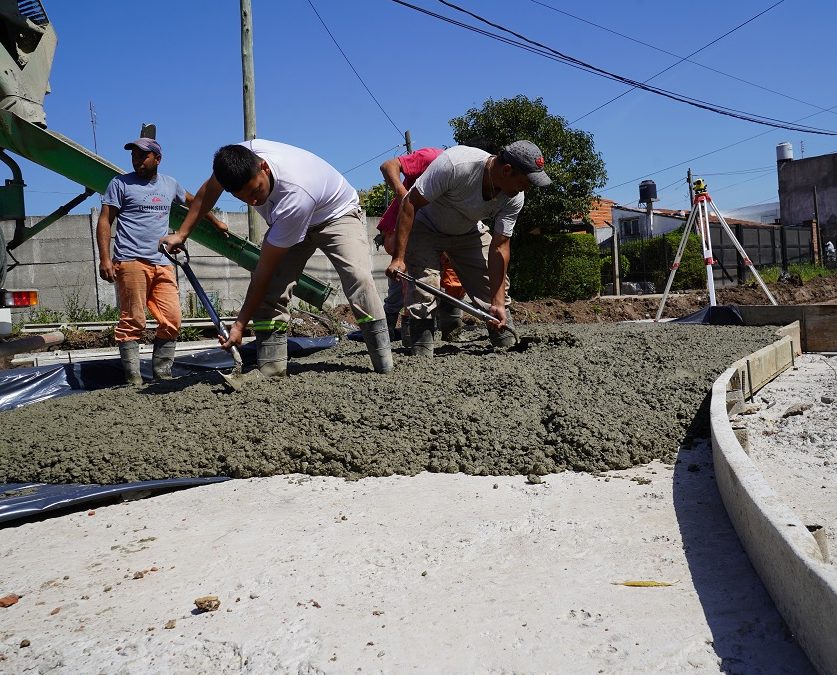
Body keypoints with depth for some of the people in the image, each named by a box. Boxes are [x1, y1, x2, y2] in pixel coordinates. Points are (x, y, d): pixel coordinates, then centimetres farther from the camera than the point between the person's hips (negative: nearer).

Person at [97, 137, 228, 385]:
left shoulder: (170, 184, 19)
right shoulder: (120, 184, 6)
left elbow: (193, 201, 38)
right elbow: (105, 221, 2)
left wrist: (216, 222, 44)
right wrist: (104, 258, -8)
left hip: (162, 263, 5)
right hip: (131, 262, -4)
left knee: (172, 320, -3)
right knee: (133, 322, -7)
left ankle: (162, 373, 7)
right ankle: (133, 378, -2)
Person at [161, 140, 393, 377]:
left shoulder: (295, 196, -44)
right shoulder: (237, 158, -28)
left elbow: (264, 270, -35)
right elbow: (209, 190, -1)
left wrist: (240, 324, -27)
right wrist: (181, 234, 4)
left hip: (337, 214, -6)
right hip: (289, 222, 6)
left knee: (357, 277, -29)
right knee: (271, 288, -14)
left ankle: (385, 368, -22)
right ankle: (271, 370, -11)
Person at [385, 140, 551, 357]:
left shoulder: (515, 198, -22)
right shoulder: (454, 164, -38)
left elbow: (499, 247, -18)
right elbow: (410, 203, -31)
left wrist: (497, 303, -23)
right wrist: (398, 258, -34)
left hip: (468, 233, 5)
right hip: (424, 228, -4)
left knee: (496, 283, -4)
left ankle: (509, 347, 12)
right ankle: (422, 355, -11)